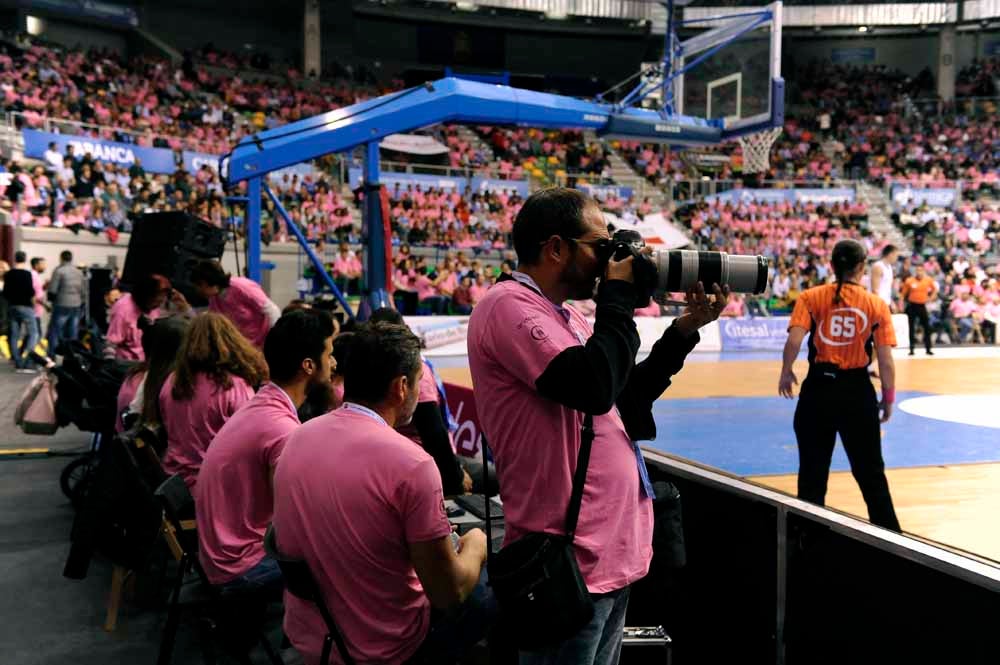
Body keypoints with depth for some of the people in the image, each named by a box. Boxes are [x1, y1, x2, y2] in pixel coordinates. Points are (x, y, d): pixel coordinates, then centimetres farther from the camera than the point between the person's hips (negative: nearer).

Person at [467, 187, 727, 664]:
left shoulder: (565, 315, 14)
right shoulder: (509, 305, -16)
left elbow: (627, 400, 17)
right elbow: (593, 387, -27)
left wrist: (685, 330, 9)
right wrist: (620, 295, -14)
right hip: (569, 561, -10)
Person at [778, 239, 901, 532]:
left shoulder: (811, 297, -3)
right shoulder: (877, 305, -1)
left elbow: (794, 340, -16)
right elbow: (886, 361, -3)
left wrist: (786, 373, 1)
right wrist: (888, 398, 8)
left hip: (819, 387, 0)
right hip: (857, 390, 0)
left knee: (813, 470, 12)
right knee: (870, 472, 13)